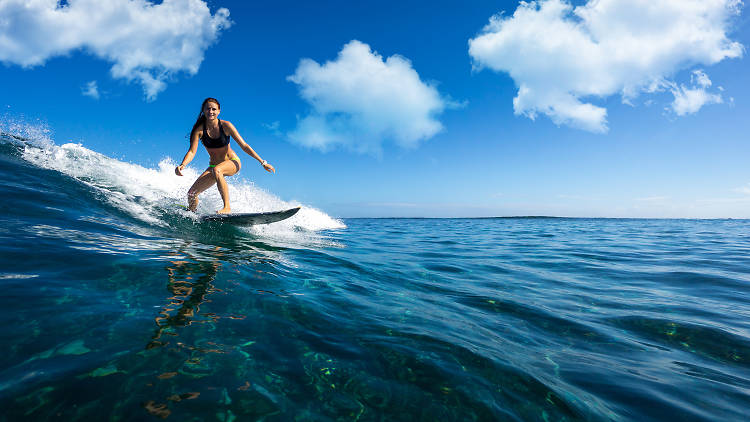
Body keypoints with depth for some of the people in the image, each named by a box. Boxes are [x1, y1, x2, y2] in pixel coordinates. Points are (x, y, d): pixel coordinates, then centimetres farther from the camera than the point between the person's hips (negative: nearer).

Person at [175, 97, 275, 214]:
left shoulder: (225, 125, -15)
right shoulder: (200, 129, -10)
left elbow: (244, 146, -14)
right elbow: (192, 151, -15)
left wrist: (263, 162, -18)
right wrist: (182, 165, -35)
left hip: (232, 162, -3)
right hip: (214, 166, 4)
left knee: (216, 170, -39)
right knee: (192, 193, -6)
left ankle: (227, 207, -36)